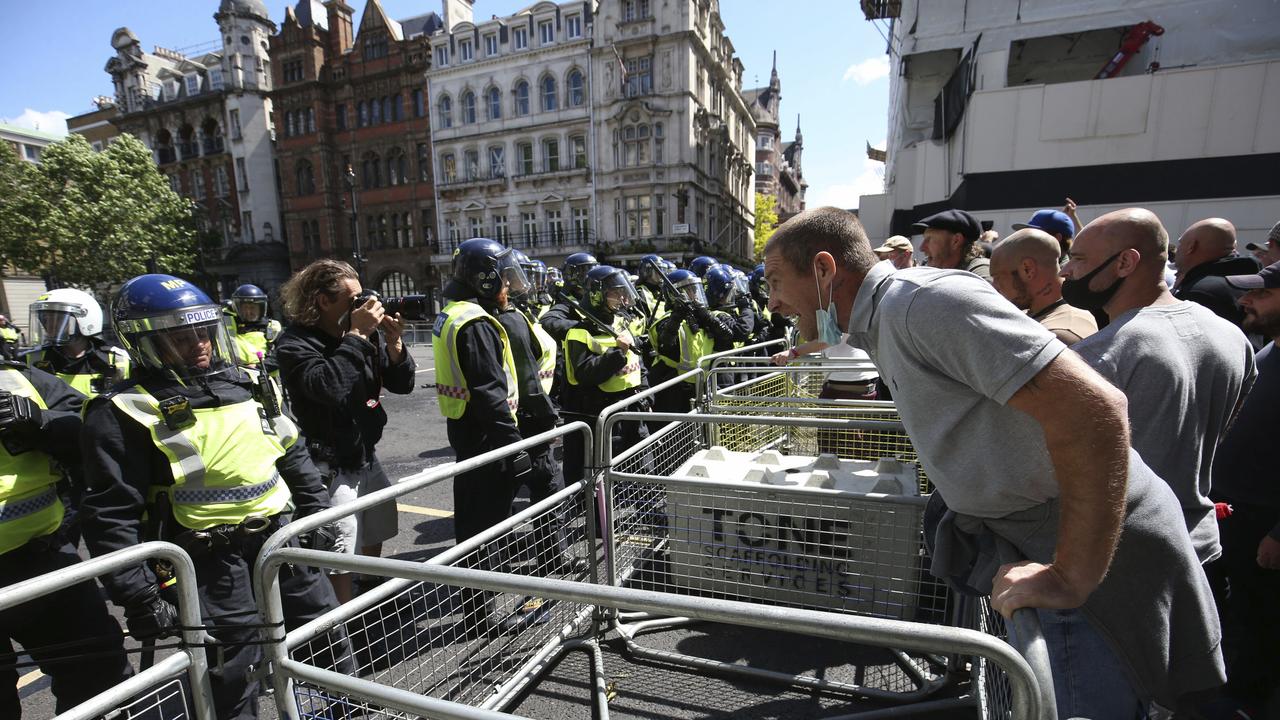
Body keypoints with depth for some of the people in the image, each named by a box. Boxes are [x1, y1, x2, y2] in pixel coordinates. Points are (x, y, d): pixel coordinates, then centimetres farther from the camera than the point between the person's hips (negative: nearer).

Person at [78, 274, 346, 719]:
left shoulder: (250, 386, 7)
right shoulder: (127, 413, -9)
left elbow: (295, 456, 15)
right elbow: (111, 515, -11)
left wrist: (316, 512, 13)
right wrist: (139, 596, -13)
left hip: (280, 535, 6)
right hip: (210, 560, -5)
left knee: (328, 638, 18)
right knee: (232, 682, 5)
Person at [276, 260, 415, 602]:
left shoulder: (368, 333, 1)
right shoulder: (294, 343, -14)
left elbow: (402, 384, 3)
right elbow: (331, 387, -33)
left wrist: (393, 343, -13)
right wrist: (357, 335, -25)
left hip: (368, 457, 7)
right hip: (331, 468, -7)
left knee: (374, 541, 23)